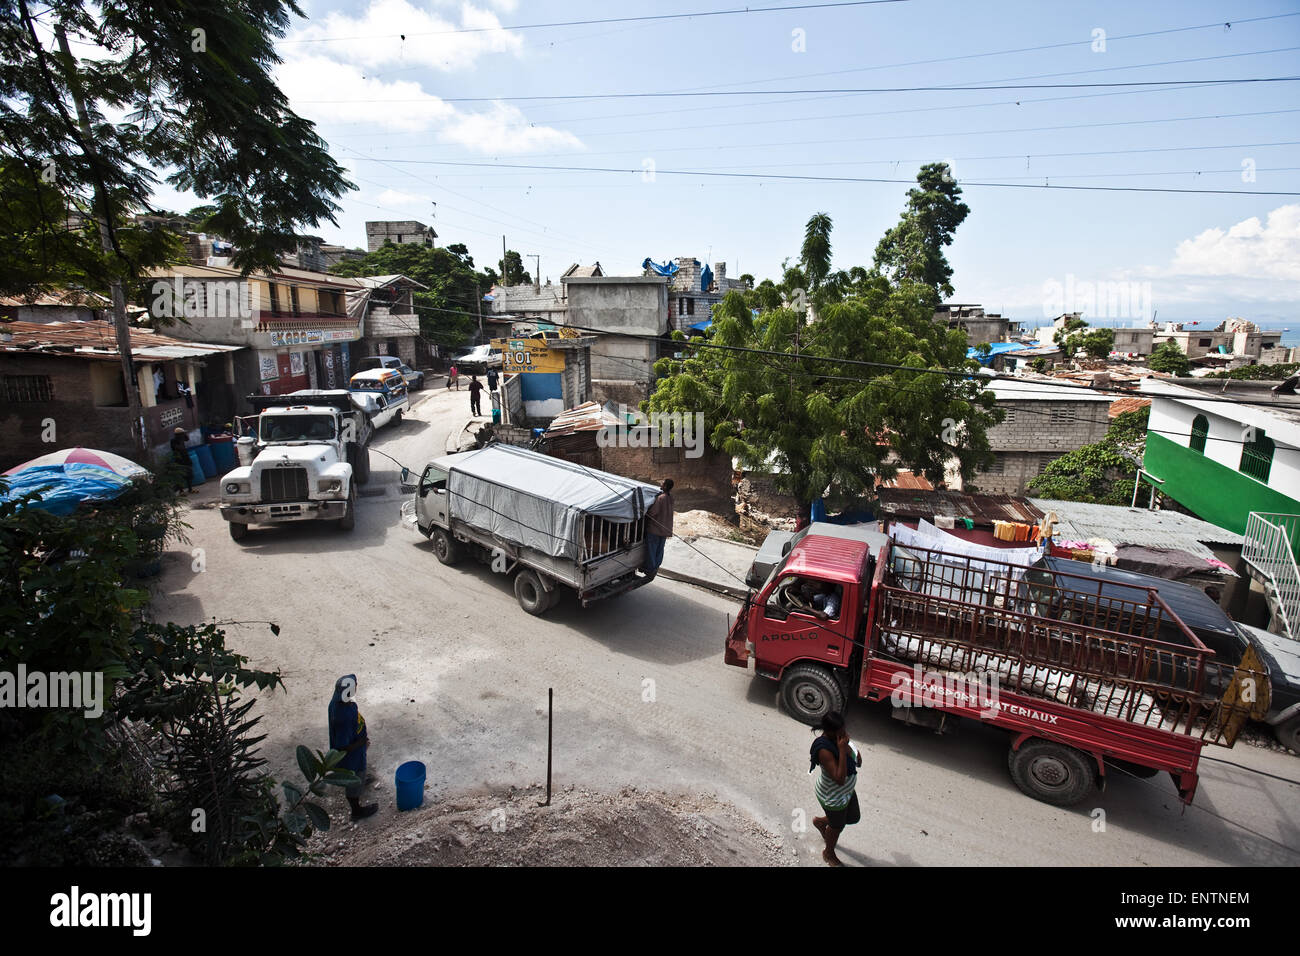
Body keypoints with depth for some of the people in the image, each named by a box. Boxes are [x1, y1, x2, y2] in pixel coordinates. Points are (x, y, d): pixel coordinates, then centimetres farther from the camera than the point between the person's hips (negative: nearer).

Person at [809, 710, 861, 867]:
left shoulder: (840, 735, -15)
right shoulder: (824, 751, -40)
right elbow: (840, 779, -41)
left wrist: (855, 754, -14)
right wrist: (843, 750, -45)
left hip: (848, 790, 7)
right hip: (834, 798, -7)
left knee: (854, 818, 29)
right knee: (837, 827, 20)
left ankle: (820, 821, 53)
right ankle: (829, 854, 53)